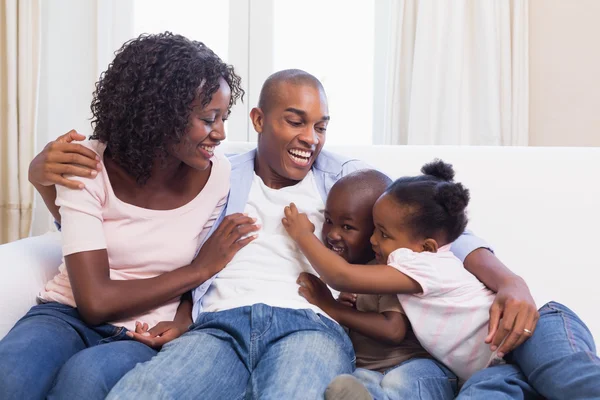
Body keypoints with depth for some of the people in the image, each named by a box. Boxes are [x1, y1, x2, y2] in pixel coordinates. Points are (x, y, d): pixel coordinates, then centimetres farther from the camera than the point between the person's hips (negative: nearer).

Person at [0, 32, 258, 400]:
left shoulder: (218, 175, -6)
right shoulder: (87, 167, -12)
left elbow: (202, 276, 6)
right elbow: (95, 301, -17)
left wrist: (182, 322, -16)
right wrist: (200, 269, -15)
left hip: (146, 336, 1)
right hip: (70, 316, 0)